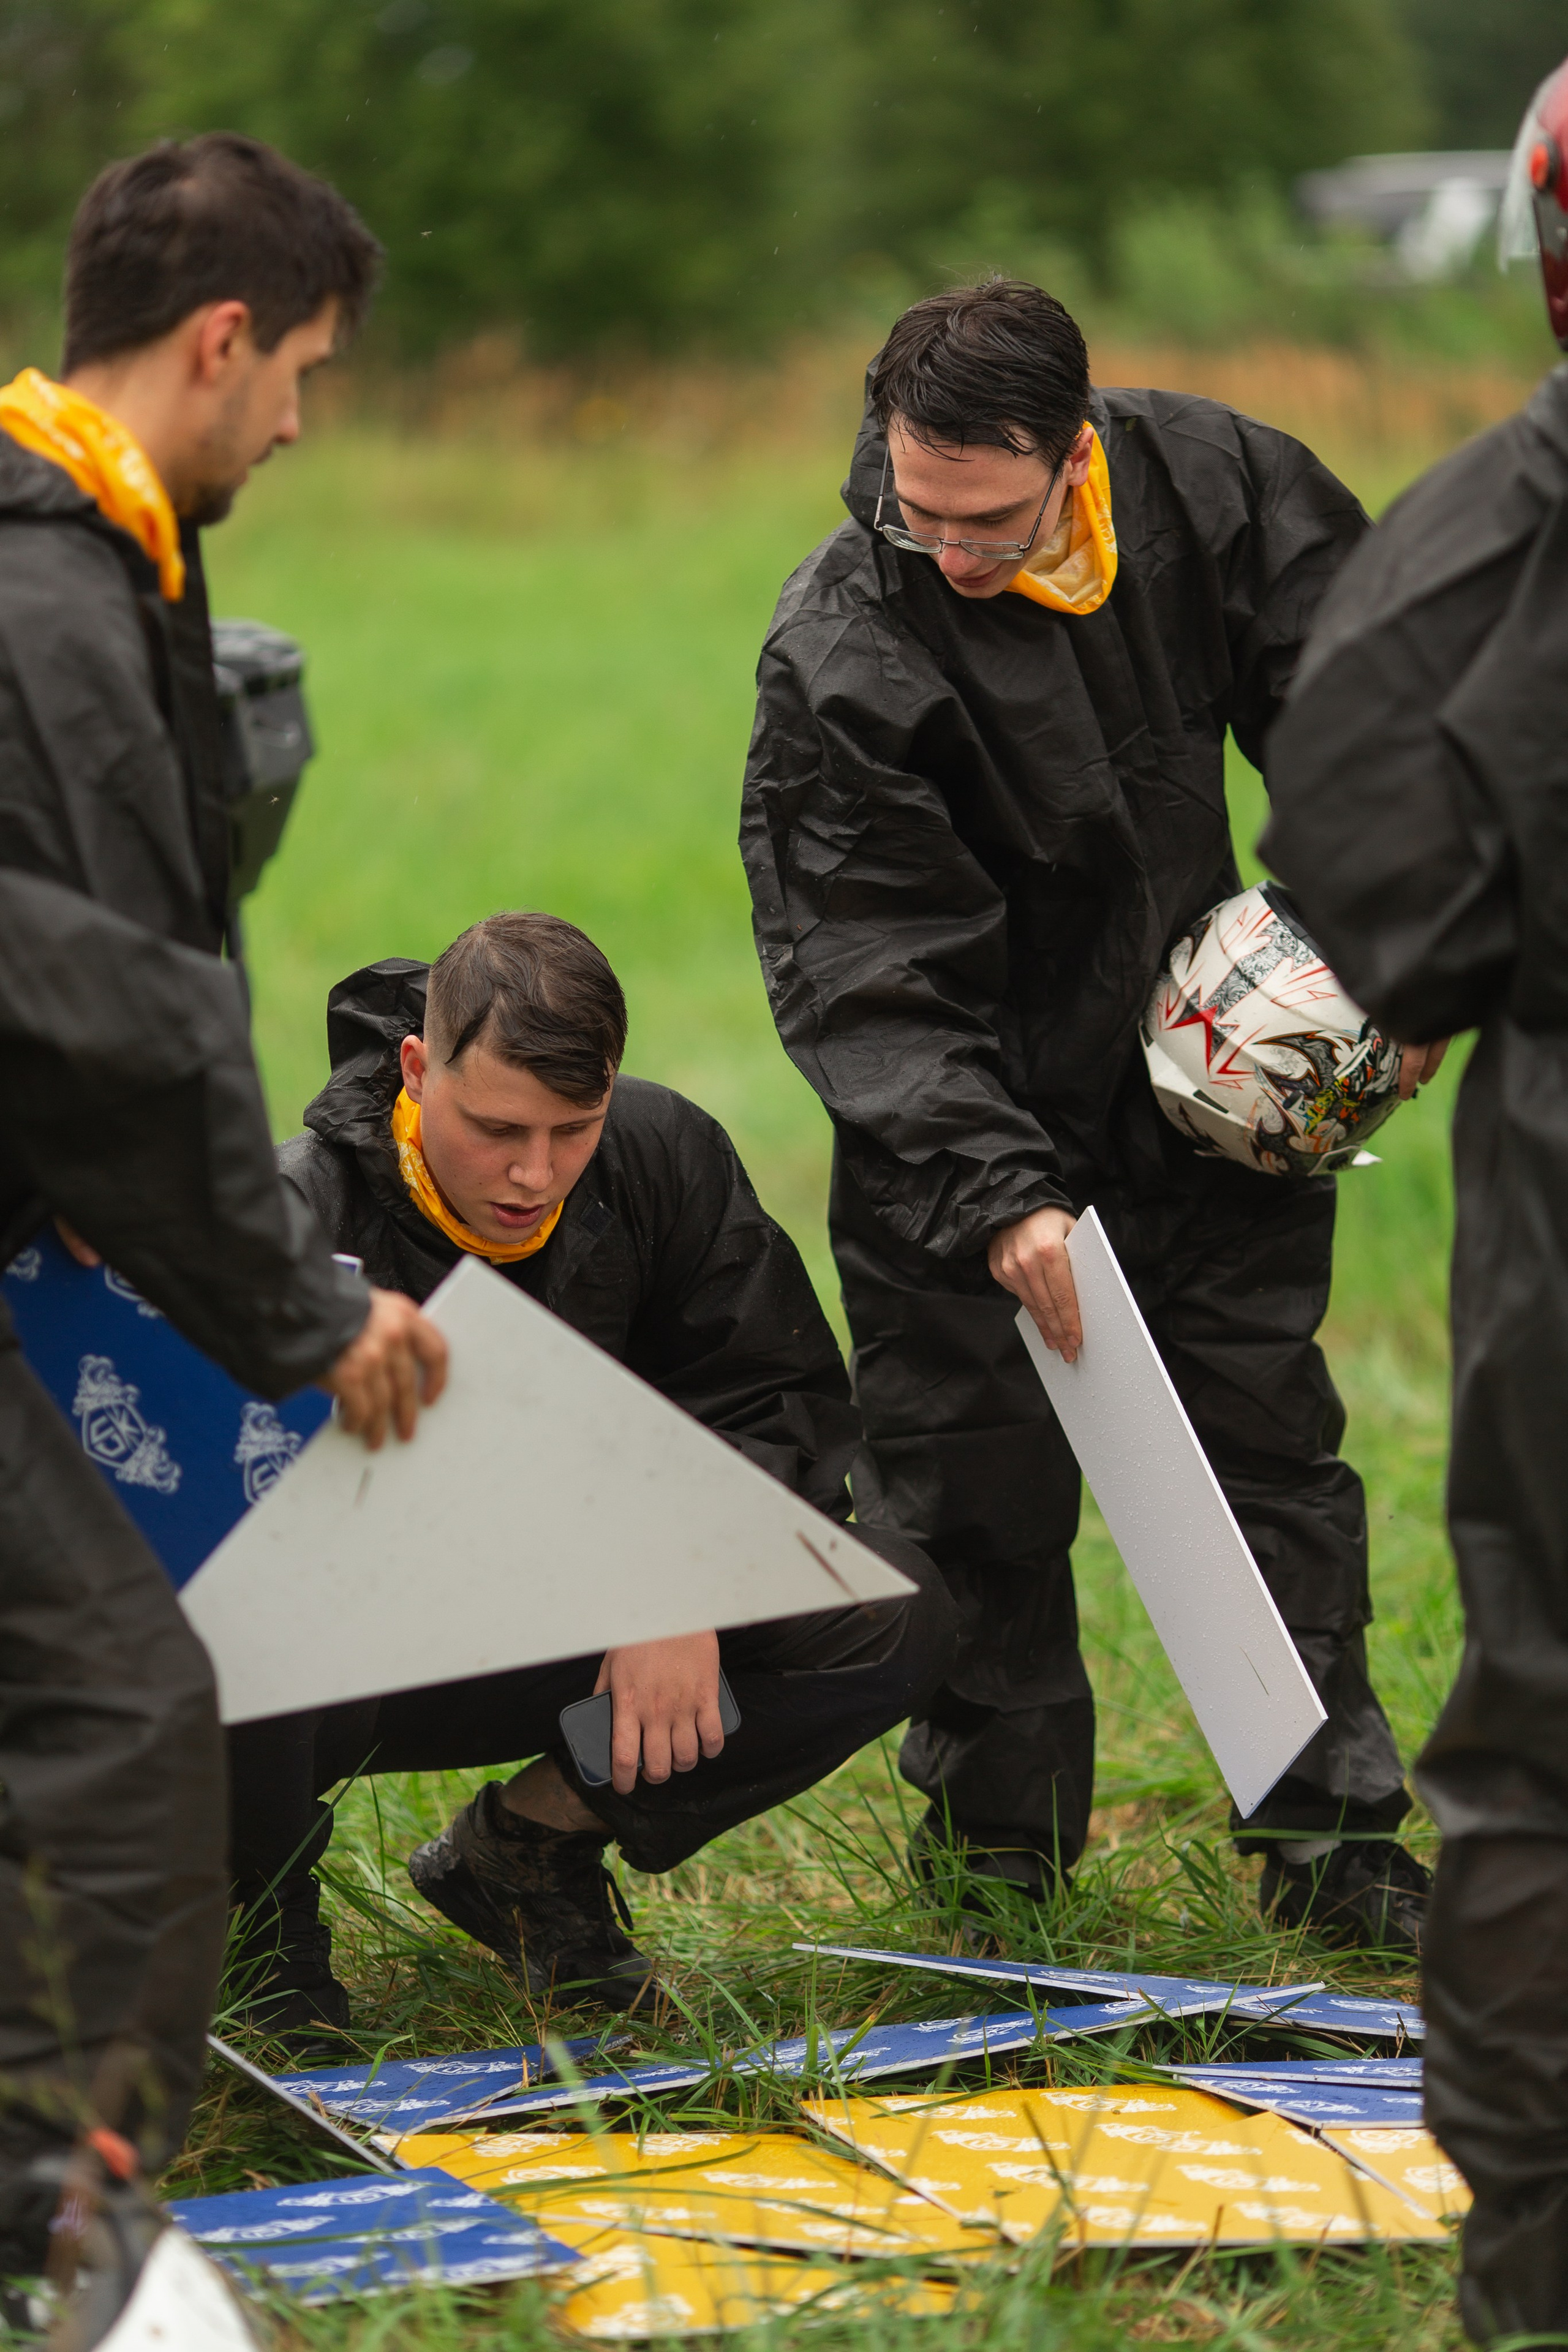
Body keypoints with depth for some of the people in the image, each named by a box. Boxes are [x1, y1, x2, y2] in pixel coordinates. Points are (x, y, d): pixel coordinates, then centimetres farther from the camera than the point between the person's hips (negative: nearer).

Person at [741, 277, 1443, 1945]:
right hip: (968, 1115, -3)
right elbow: (866, 977, -24)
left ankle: (1330, 1836, 15)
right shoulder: (841, 652, -24)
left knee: (1272, 1434, 6)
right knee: (973, 1487, 0)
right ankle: (1001, 1833, 19)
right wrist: (998, 1195, -34)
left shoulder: (1211, 483, -14)